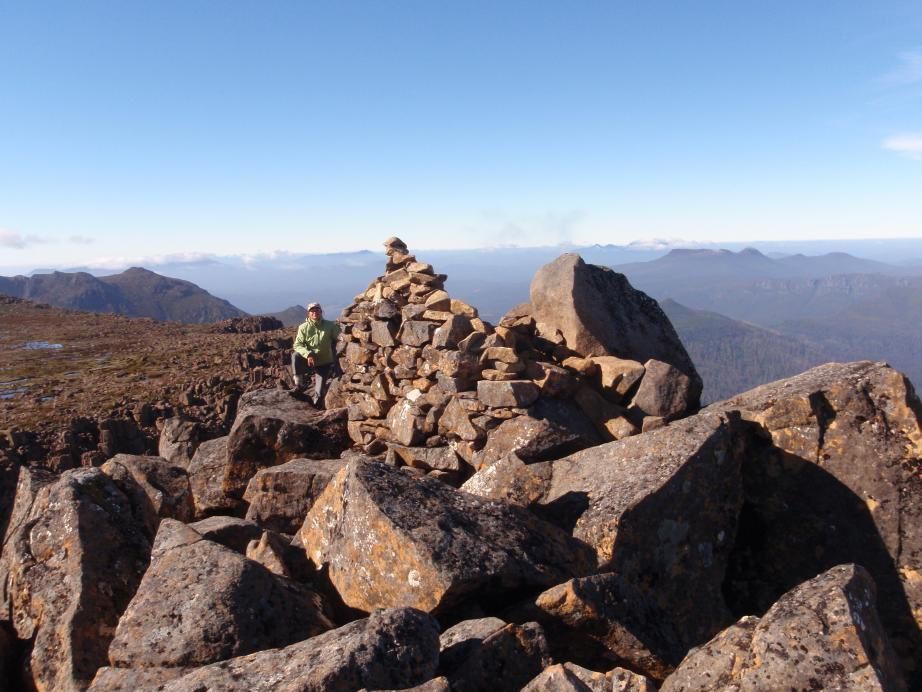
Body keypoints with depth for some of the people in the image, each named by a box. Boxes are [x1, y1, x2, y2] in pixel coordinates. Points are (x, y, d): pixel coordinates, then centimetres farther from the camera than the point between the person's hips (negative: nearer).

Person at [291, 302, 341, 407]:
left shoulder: (330, 326, -6)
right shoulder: (303, 327, -6)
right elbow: (297, 345, -12)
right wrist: (308, 354, -30)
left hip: (325, 363, 0)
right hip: (309, 360, 0)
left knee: (319, 393, -5)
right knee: (295, 355, -31)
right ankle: (298, 384, -16)